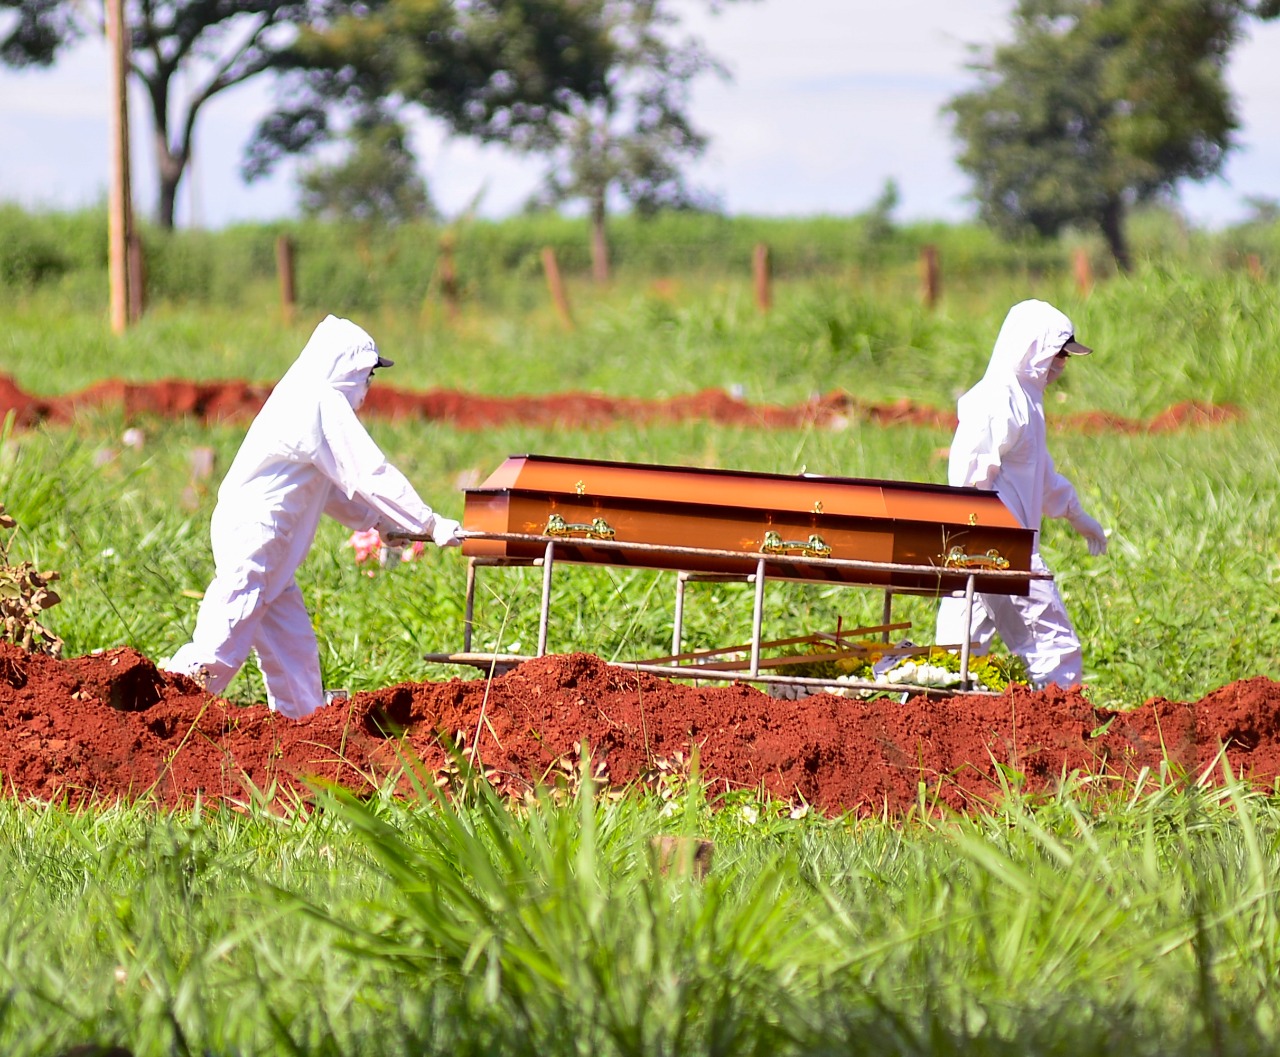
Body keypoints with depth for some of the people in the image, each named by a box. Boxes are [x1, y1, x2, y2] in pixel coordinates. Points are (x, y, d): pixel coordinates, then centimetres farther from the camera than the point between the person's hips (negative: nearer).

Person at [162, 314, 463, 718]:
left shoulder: (306, 399, 18)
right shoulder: (325, 404, -12)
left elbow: (332, 486, 26)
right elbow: (369, 473, -14)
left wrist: (378, 521, 19)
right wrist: (431, 523, -10)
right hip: (253, 537, -10)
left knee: (294, 650, 10)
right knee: (219, 653, -13)